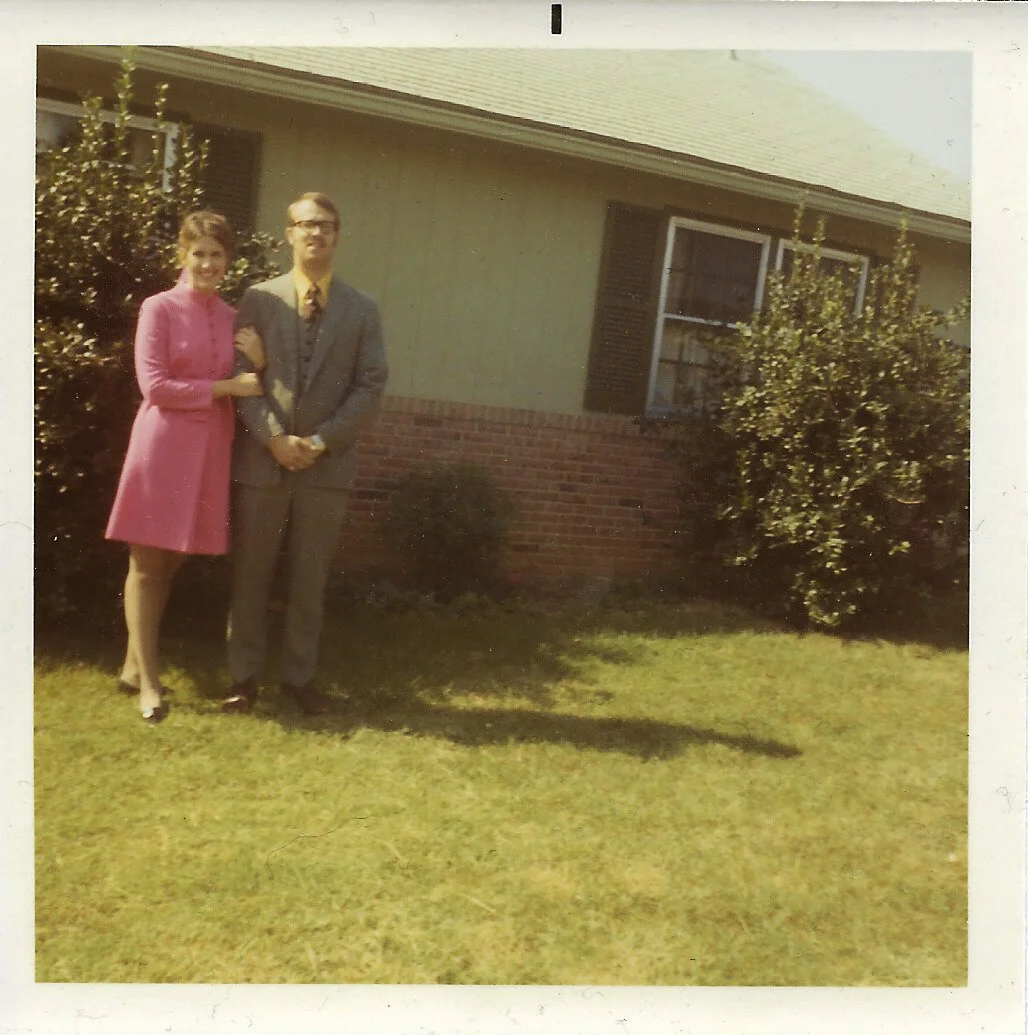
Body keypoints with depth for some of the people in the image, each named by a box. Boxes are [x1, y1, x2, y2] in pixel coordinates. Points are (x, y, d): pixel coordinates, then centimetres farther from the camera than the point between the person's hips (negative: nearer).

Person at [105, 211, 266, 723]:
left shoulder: (232, 317, 11)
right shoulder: (159, 308, -3)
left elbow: (249, 389, 13)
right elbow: (155, 386, -10)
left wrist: (258, 362, -8)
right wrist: (226, 386, -11)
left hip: (210, 449, 5)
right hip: (163, 444, -5)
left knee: (169, 562, 10)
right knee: (147, 563, 1)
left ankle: (133, 666, 23)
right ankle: (147, 681, 7)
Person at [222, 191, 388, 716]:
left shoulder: (362, 310, 7)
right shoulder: (259, 298, 5)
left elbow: (370, 386, 0)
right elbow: (240, 374, -1)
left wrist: (321, 441, -10)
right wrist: (274, 438, -13)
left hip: (327, 461, 1)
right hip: (262, 456, 0)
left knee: (310, 577, 8)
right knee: (250, 572, 6)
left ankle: (299, 676, 19)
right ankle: (244, 675, 17)